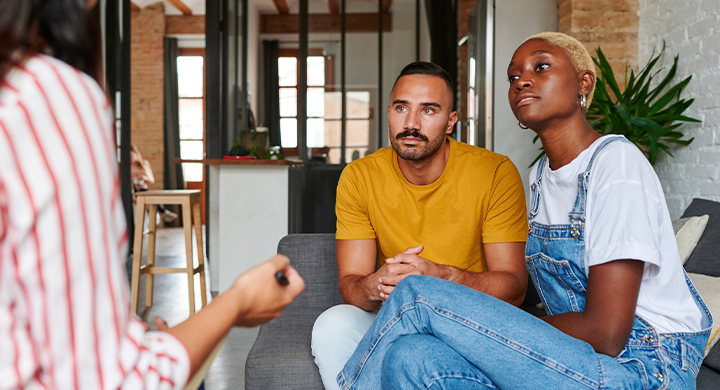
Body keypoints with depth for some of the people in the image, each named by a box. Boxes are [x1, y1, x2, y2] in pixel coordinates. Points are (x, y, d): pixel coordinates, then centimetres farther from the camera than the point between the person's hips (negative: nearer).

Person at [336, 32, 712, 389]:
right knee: (412, 358, -23)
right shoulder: (540, 174, 12)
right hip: (574, 358, 6)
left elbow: (605, 334, -18)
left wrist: (494, 327, -7)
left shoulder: (617, 162, -13)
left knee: (418, 295, -19)